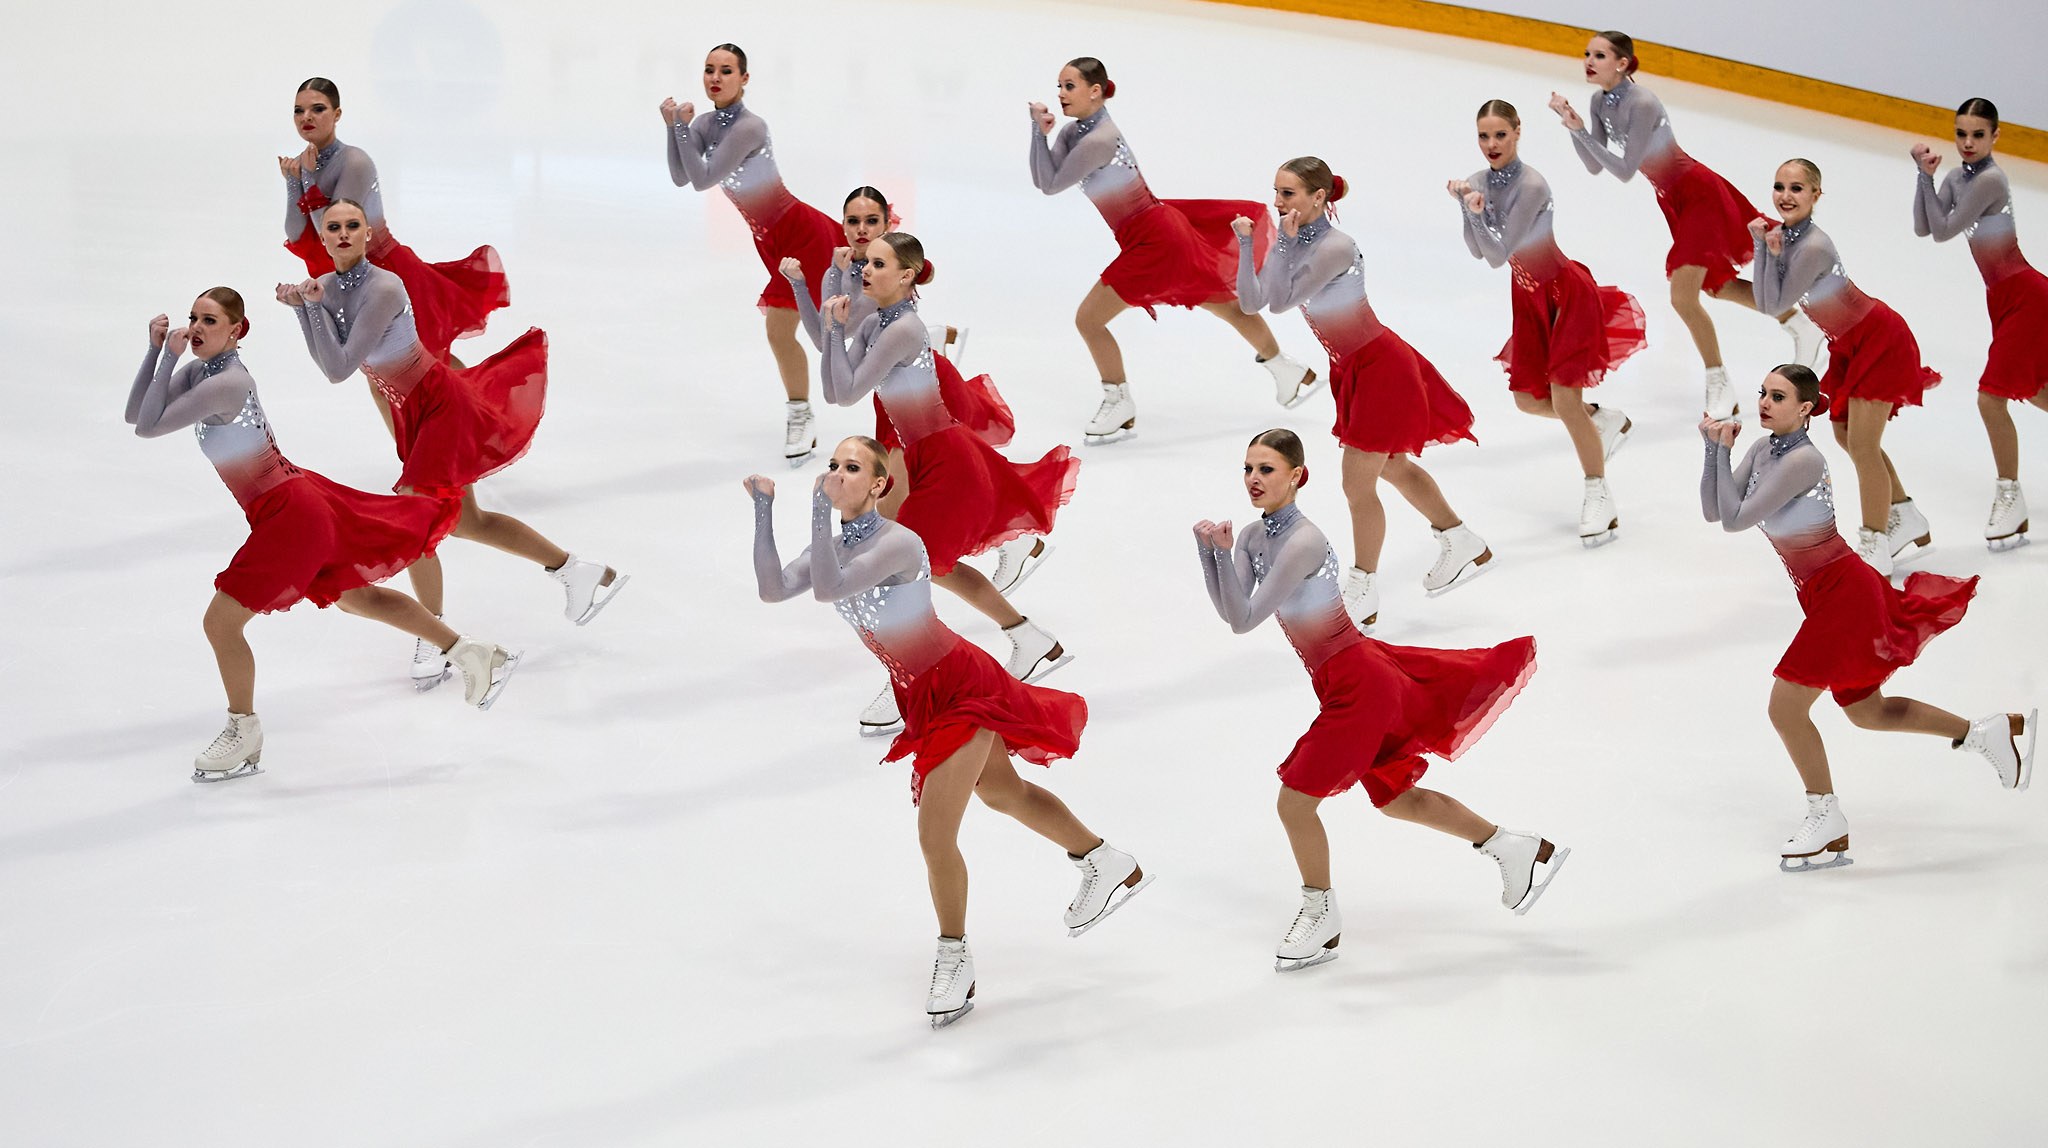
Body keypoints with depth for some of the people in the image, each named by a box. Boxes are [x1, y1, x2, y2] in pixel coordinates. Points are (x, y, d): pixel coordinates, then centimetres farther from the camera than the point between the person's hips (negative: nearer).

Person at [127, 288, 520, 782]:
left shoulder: (226, 383, -22)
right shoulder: (199, 370, 5)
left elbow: (149, 427, -24)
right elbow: (135, 414, 6)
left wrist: (170, 356, -18)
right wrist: (156, 349, -3)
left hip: (289, 516, -10)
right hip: (302, 497, 10)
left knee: (221, 621, -3)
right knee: (357, 597, 22)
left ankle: (244, 737, 15)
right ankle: (475, 654, 30)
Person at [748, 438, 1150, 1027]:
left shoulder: (898, 543, -27)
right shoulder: (835, 543, -1)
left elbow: (828, 590, -40)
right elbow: (773, 588, -11)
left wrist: (819, 514, -37)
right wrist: (763, 511, -15)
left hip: (958, 688, -9)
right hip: (924, 693, 9)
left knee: (935, 837, -5)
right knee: (1004, 793, 24)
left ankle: (954, 958, 17)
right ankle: (1111, 864, 43)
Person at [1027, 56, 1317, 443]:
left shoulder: (1098, 139, -22)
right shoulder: (1074, 131, 6)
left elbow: (1052, 186, -20)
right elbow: (1041, 180, 3)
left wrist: (1040, 129, -15)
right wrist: (1040, 132, -10)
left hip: (1152, 240, -10)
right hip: (1160, 227, 10)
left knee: (1088, 318, -5)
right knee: (1225, 303, 21)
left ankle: (1119, 404, 13)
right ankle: (1292, 372, 35)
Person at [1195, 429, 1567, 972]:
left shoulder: (1302, 542, -23)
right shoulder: (1253, 537, 4)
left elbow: (1245, 620, -25)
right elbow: (1228, 611, -3)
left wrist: (1223, 550, -26)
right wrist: (1208, 549, -13)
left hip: (1357, 685, -9)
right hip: (1342, 678, 9)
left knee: (1295, 801, -2)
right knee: (1394, 798, 19)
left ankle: (1321, 914, 21)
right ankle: (1519, 848, 31)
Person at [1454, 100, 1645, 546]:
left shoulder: (1532, 186, -27)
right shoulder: (1478, 181, -6)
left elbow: (1499, 253, -29)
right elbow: (1478, 252, -9)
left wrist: (1476, 210, -32)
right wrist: (1466, 206, -22)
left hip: (1567, 292, -8)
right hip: (1529, 296, 8)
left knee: (1563, 396, -10)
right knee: (1528, 399, 11)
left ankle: (1598, 496, 4)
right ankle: (1605, 420, 38)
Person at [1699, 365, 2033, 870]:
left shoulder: (1803, 460, -22)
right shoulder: (1762, 451, 5)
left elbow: (1735, 520, -26)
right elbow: (1713, 511, 2)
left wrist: (1723, 451, -18)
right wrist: (1713, 450, -8)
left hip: (1844, 594, -10)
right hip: (1823, 595, 10)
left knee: (1785, 707, -8)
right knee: (1865, 711, 20)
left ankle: (1828, 824, 7)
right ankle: (1991, 733, 32)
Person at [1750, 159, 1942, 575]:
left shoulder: (1813, 247, -30)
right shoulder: (1784, 234, -4)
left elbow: (1776, 305, -24)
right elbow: (1765, 303, -5)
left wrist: (1772, 250, -22)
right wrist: (1762, 245, -12)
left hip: (1878, 340, -10)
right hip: (1848, 344, 10)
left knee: (1862, 445, -7)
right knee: (1846, 435, 19)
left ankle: (1874, 548, 6)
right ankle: (1909, 522, 36)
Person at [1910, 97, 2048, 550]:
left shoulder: (1990, 180, -21)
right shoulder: (1958, 178, 5)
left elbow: (1943, 232, -20)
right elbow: (1923, 228, 1)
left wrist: (1928, 178, -12)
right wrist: (1925, 174, -7)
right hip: (2001, 295, 9)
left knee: (1991, 397, -8)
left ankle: (2009, 495, 6)